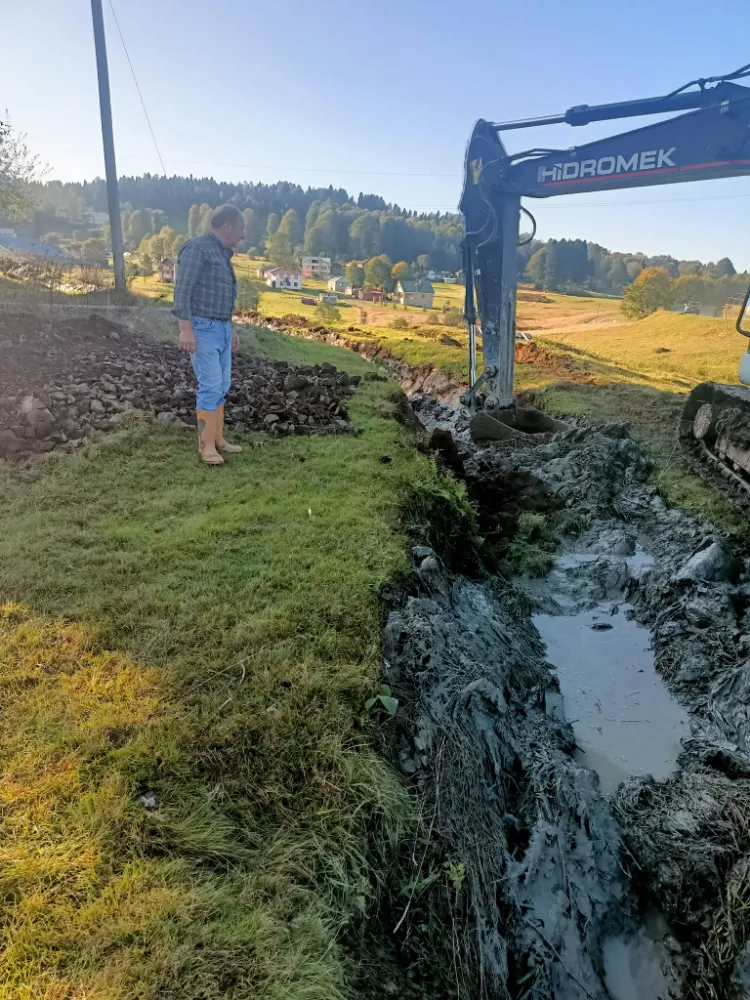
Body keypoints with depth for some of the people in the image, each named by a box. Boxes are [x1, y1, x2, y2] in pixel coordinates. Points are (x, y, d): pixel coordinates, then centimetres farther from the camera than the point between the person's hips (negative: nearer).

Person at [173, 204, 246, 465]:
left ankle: (218, 439, 15)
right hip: (202, 329, -9)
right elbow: (182, 290, -18)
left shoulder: (222, 255, 17)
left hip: (221, 329, 9)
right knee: (211, 387, -12)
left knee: (222, 387, 8)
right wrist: (185, 329, -25)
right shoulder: (197, 247, -12)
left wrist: (230, 330, 25)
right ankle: (206, 445, -5)